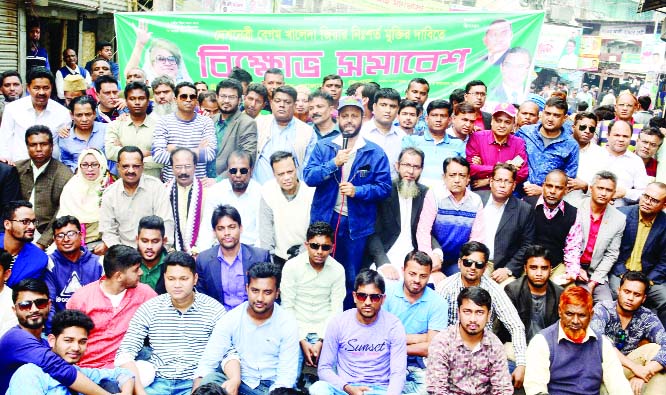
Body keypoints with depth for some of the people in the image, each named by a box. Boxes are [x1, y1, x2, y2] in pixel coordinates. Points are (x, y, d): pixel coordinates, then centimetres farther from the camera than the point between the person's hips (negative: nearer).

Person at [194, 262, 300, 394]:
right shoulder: (229, 320, -5)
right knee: (209, 380, -28)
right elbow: (207, 364, -7)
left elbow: (286, 376, -9)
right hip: (238, 382, 0)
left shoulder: (288, 324, -7)